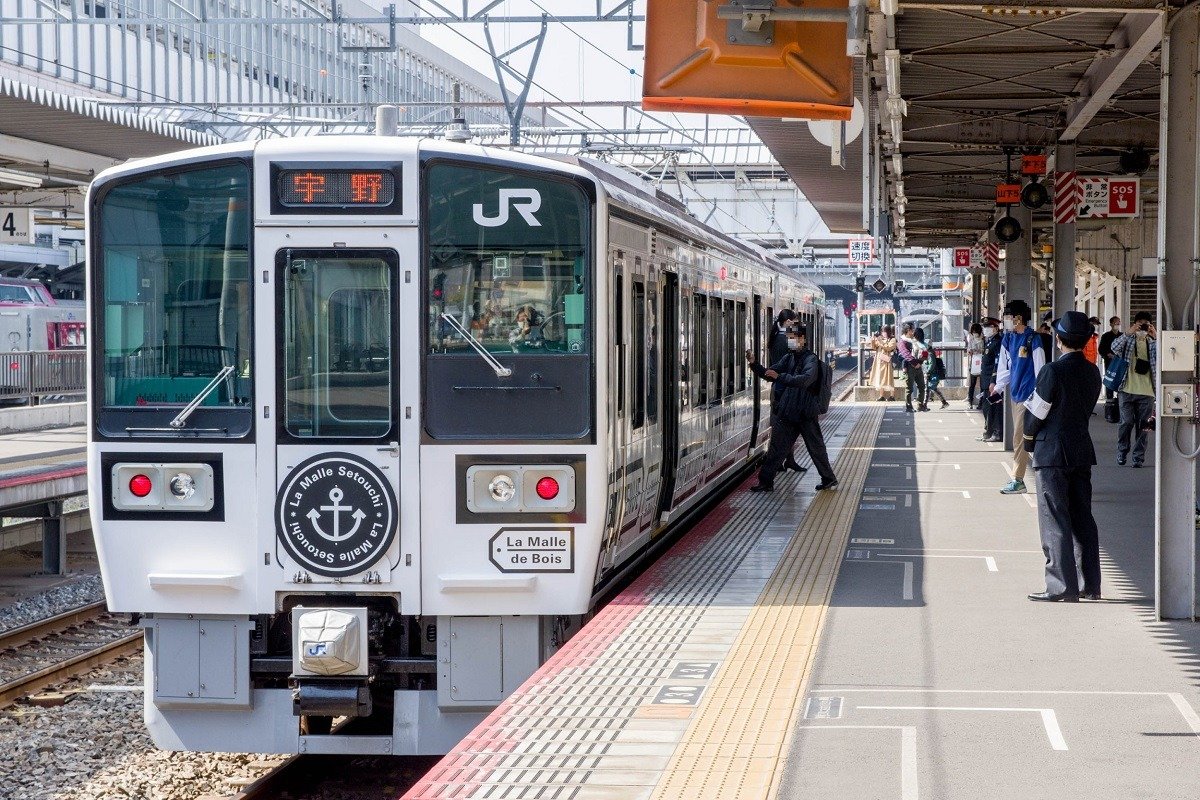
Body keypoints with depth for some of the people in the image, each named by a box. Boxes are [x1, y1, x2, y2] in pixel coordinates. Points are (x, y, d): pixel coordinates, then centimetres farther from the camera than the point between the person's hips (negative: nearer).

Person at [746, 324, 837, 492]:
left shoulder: (810, 359, -13)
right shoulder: (788, 358, 10)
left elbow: (805, 379, -30)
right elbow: (769, 374, 11)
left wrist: (780, 376, -35)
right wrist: (754, 364, -4)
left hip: (805, 413, -7)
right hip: (786, 412, 7)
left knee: (816, 447, 5)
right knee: (777, 447, 7)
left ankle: (829, 479, 18)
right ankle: (766, 481, 12)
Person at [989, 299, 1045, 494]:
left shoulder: (1033, 339, -11)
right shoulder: (1008, 339, 10)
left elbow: (1040, 369, -11)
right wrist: (998, 387, 7)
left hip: (1028, 393, -8)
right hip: (1015, 391, 8)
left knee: (1019, 438, -7)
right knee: (1020, 437, 11)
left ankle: (1017, 480, -4)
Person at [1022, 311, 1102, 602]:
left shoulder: (1053, 371, -16)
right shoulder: (1092, 372, 5)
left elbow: (1036, 413, -12)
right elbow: (1086, 408, 11)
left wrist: (1030, 437, 9)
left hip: (1052, 453, -7)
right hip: (1082, 452, 7)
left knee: (1055, 520, -3)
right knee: (1082, 518, 11)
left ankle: (1062, 586, -5)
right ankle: (1091, 585, 14)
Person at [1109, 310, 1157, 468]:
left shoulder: (1152, 343, 11)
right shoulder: (1128, 340, 6)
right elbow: (1115, 347, -13)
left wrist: (1156, 337, -18)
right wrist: (1128, 333, -24)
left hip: (1146, 392, 2)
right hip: (1127, 390, -2)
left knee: (1142, 425, 2)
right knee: (1126, 422, -5)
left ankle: (1139, 457, 9)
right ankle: (1121, 454, 11)